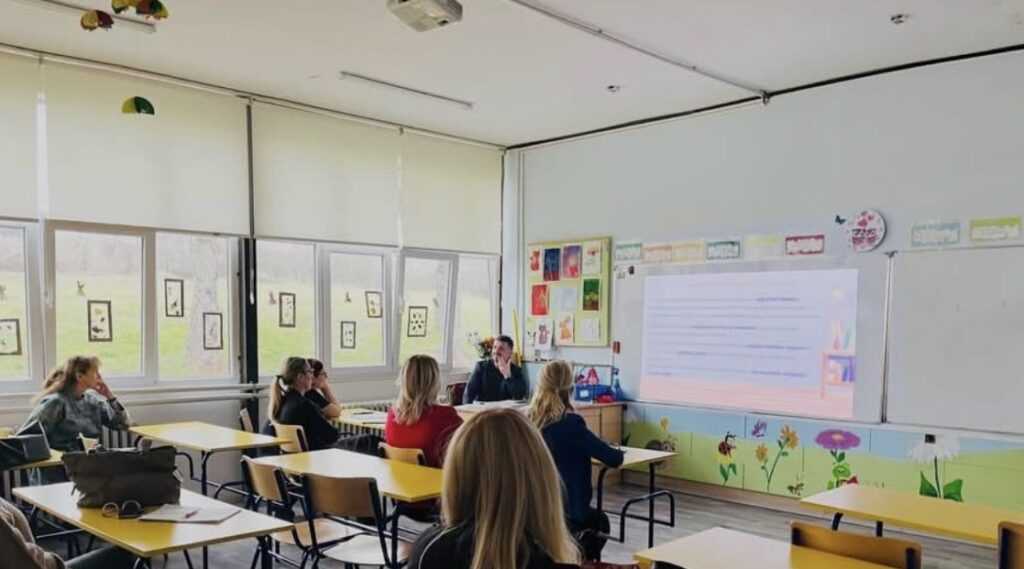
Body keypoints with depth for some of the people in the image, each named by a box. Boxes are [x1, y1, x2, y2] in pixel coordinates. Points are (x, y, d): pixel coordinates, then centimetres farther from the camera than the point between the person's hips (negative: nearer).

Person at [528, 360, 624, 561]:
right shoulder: (570, 423, -22)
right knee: (600, 522, 30)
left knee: (594, 518, 34)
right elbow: (615, 459, -15)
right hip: (567, 510, -5)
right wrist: (616, 452, 7)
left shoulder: (528, 421, -6)